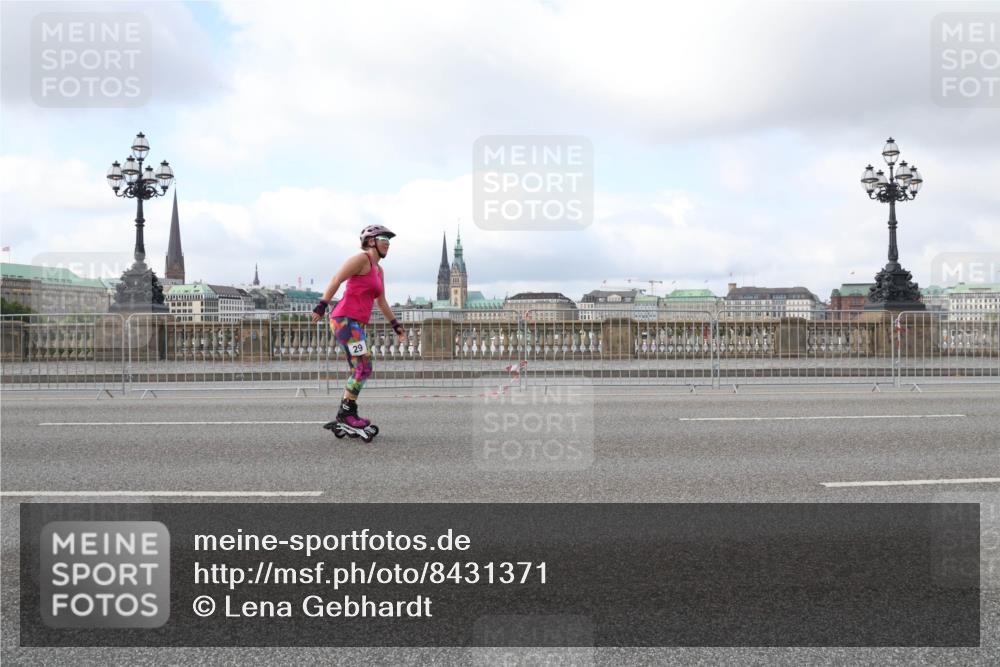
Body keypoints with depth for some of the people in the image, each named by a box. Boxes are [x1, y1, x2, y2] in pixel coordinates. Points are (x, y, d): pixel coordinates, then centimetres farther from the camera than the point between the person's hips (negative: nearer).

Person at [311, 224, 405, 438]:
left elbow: (382, 302, 26)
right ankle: (346, 414, -9)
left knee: (358, 372, 10)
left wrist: (396, 325, 22)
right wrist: (322, 305, -19)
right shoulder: (362, 259, -6)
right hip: (345, 319, -10)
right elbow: (336, 280, -12)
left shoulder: (379, 270, 20)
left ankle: (345, 419, 14)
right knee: (364, 367, -14)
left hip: (357, 324, 10)